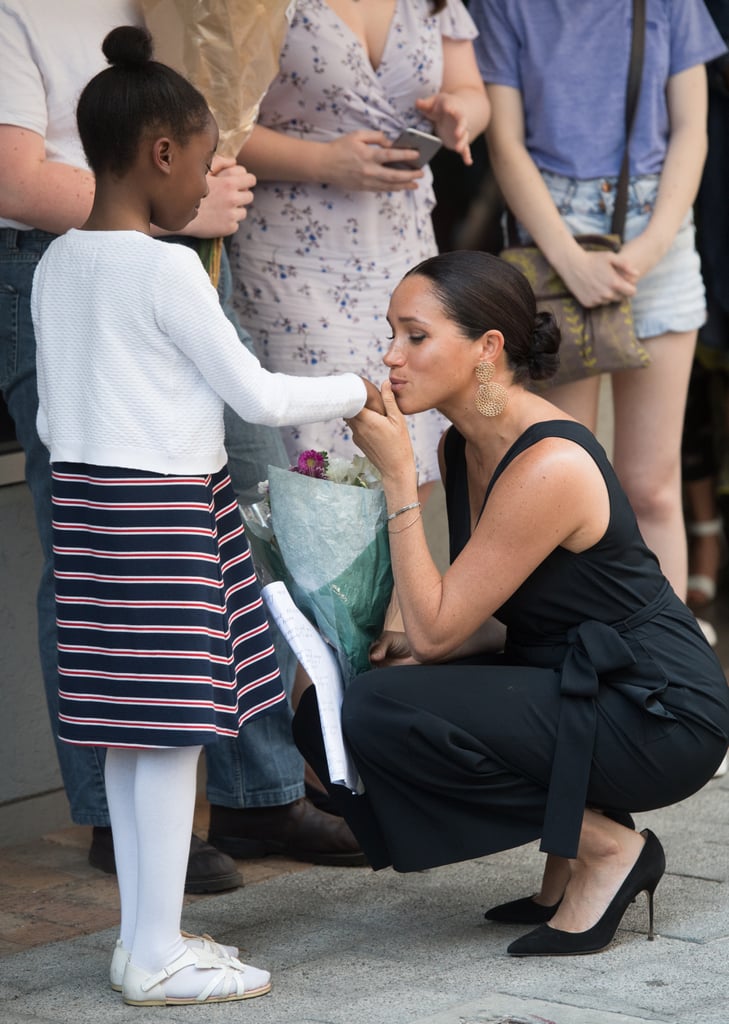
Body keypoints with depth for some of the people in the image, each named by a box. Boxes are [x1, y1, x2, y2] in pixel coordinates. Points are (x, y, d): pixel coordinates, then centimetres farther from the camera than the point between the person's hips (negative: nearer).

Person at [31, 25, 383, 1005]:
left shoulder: (55, 266, 10)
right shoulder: (167, 269, -14)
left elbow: (50, 417, 14)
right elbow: (256, 395, -10)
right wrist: (356, 390, 5)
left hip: (85, 502, 8)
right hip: (166, 508, -8)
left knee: (129, 732, 12)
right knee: (171, 730, -3)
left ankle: (145, 935, 18)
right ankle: (158, 959, 0)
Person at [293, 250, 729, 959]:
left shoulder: (550, 466, -24)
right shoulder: (464, 447, 5)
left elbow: (436, 628, -22)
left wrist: (397, 476, -20)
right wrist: (411, 650, -4)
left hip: (659, 716, -9)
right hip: (572, 683, 9)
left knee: (376, 714, -22)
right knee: (326, 711, 1)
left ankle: (608, 849, -7)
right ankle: (573, 843, 8)